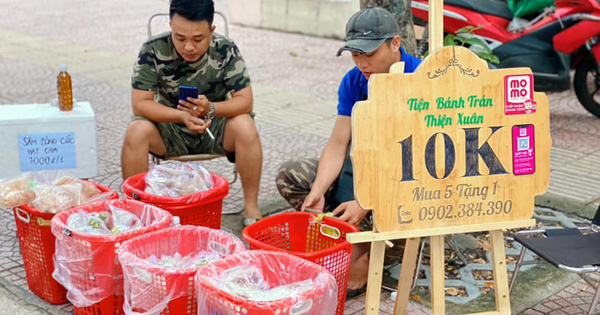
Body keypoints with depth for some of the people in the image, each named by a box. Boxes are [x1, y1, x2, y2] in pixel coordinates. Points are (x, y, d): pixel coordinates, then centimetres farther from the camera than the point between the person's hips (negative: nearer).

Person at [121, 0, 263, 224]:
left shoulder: (226, 51, -15)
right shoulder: (153, 50, -17)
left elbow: (245, 101, -17)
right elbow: (139, 103, -18)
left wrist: (210, 109, -36)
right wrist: (182, 116, -34)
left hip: (213, 126, 0)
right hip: (169, 126, 0)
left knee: (245, 126, -29)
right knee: (136, 131, -29)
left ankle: (251, 207, -16)